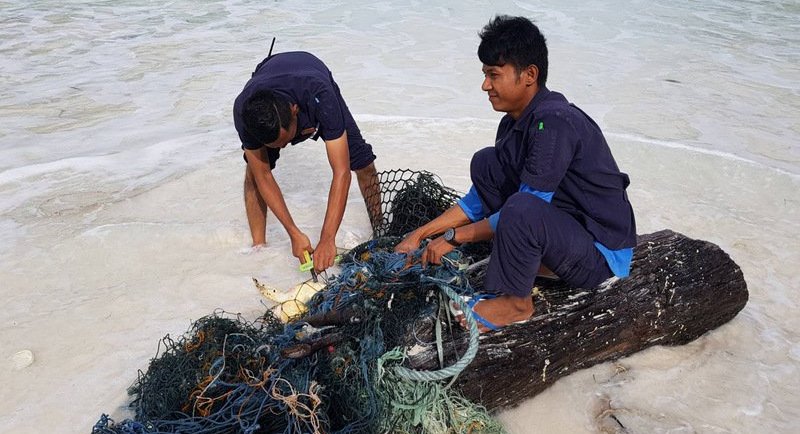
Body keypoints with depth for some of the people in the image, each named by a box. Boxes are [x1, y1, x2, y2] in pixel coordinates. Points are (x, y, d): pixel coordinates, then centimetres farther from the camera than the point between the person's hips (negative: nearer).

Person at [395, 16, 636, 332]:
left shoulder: (555, 122, -26)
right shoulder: (515, 122, 2)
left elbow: (524, 207, -25)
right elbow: (481, 198, 8)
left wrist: (453, 237, -15)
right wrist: (420, 235, 3)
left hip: (602, 253, -9)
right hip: (563, 221, 9)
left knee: (521, 210, -38)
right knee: (485, 163, 5)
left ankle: (515, 303, -9)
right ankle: (535, 260, 6)